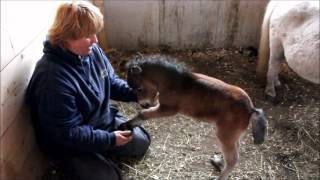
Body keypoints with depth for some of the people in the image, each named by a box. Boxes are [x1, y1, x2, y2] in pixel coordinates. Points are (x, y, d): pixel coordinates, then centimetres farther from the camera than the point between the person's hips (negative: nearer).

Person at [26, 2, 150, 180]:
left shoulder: (92, 51, -12)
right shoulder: (53, 77, -36)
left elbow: (112, 81, 3)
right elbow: (66, 133, -29)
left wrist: (137, 93, -16)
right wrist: (109, 139, -26)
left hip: (103, 119, 7)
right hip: (69, 142, -7)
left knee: (141, 142, 9)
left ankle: (101, 151, 23)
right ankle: (72, 162, 16)